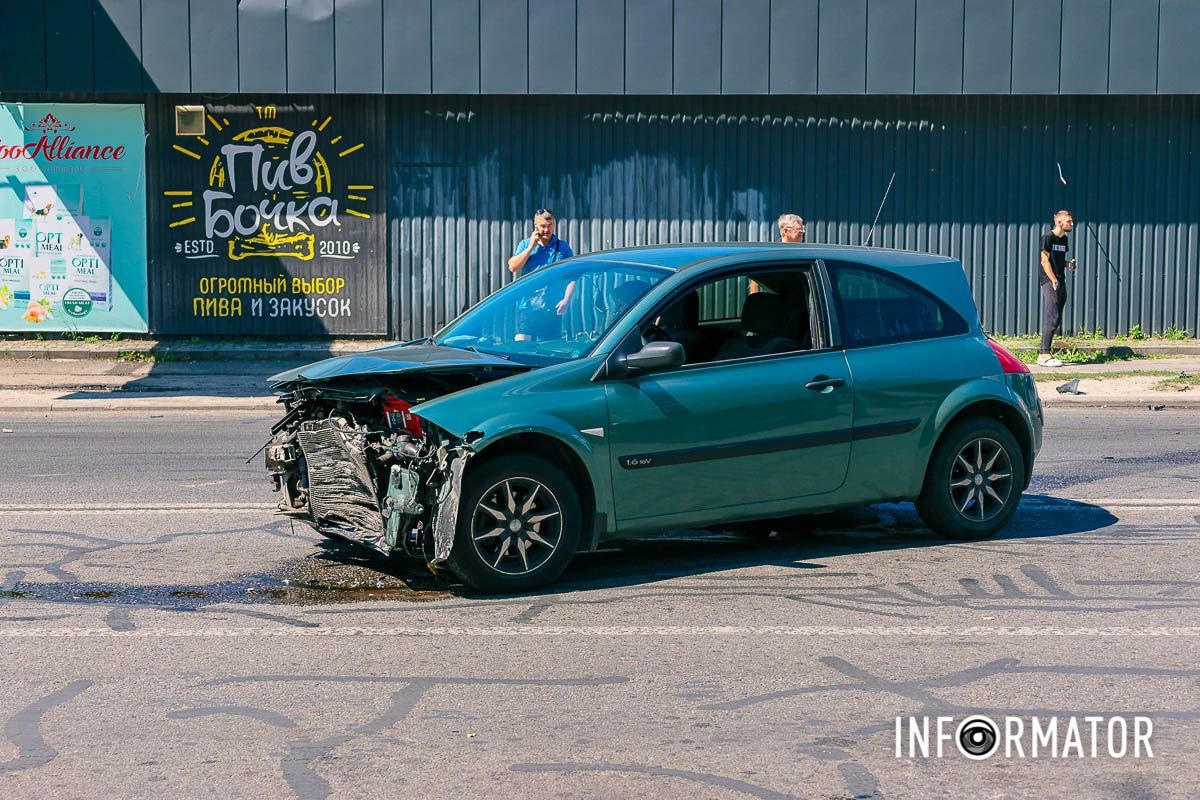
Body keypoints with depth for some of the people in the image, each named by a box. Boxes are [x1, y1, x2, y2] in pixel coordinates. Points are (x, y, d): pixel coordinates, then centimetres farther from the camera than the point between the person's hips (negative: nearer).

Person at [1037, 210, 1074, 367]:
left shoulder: (1064, 239, 16)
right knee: (1051, 319, -12)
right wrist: (1053, 280, -18)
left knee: (1056, 319, 8)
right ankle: (1045, 355, -11)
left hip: (1061, 283, 8)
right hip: (1050, 282, -8)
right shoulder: (1048, 238, -8)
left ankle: (1042, 354, 13)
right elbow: (1045, 261, -12)